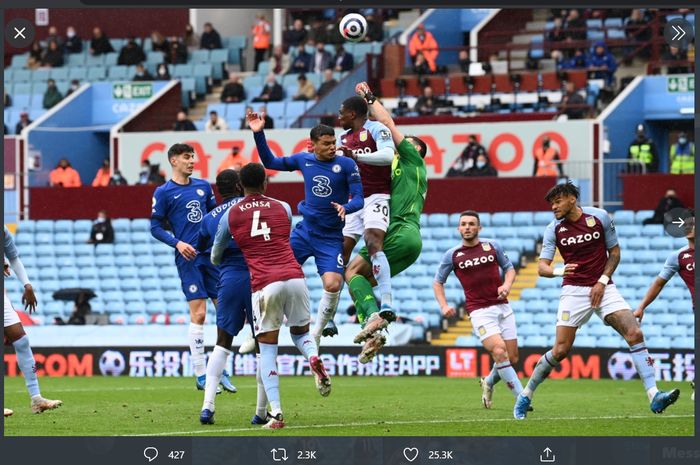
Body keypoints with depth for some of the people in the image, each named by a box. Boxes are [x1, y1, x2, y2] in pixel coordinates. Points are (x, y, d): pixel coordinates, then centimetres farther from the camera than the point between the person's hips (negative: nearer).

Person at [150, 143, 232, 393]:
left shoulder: (203, 186, 13)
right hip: (189, 258, -5)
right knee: (198, 314, -9)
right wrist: (177, 243, -14)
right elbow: (155, 227, -1)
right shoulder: (164, 192, -1)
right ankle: (200, 375, -3)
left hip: (212, 255, 5)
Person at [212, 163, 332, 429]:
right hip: (295, 277, 2)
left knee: (267, 349, 5)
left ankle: (275, 413, -6)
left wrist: (219, 263, 50)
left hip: (264, 284, -2)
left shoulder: (231, 215, 12)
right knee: (300, 332, 22)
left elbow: (215, 257, 26)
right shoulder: (283, 208, 16)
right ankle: (314, 358, -14)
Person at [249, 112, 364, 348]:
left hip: (331, 238, -3)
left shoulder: (347, 165, -9)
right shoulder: (304, 160, 2)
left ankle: (316, 337, 0)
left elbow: (359, 199, -10)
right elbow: (270, 162, 14)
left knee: (333, 285, -21)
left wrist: (346, 208, -31)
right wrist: (258, 134, 4)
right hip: (304, 231, 4)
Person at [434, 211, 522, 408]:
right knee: (499, 351, -22)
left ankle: (488, 383, 33)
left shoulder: (493, 246, 6)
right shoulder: (452, 255, 3)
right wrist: (444, 306, -1)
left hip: (502, 307, 3)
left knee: (512, 358, 2)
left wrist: (507, 285, -4)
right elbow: (438, 282, 14)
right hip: (479, 310, -3)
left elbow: (509, 268, 17)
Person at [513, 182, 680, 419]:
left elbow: (614, 252, 6)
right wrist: (558, 270, -30)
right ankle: (525, 396, 9)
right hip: (574, 291, -1)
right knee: (560, 350, -8)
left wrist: (602, 281, -7)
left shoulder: (599, 217, -3)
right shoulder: (554, 229, -3)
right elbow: (542, 267, -6)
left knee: (635, 334, -15)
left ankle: (654, 397, -18)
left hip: (603, 288, 1)